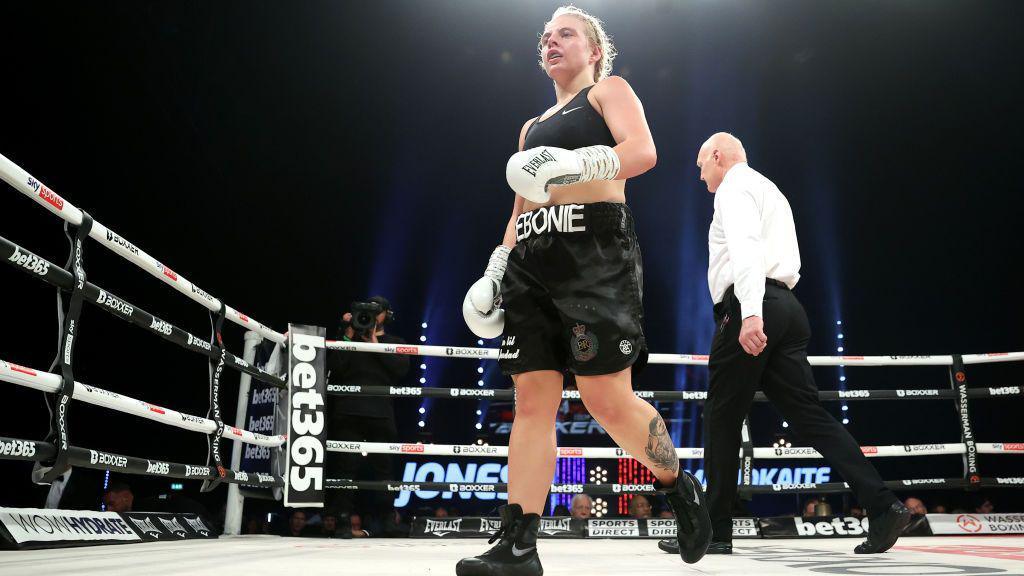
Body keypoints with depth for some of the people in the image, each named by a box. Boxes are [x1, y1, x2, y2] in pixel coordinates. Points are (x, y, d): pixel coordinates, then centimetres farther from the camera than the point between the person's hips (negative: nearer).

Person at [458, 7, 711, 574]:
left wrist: (577, 164, -24)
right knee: (531, 400, -2)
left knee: (608, 398, -12)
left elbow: (643, 150, -8)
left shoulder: (608, 90, 11)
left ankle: (680, 486, 14)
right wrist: (496, 266, 17)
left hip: (596, 250, -6)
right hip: (531, 261, 7)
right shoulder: (533, 127, 30)